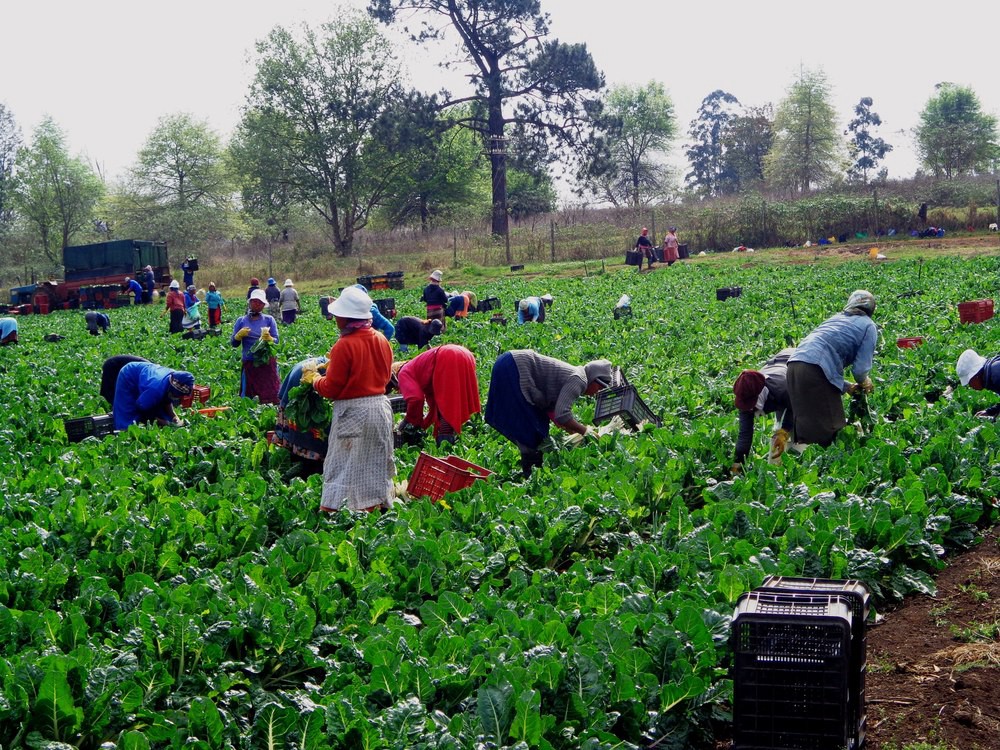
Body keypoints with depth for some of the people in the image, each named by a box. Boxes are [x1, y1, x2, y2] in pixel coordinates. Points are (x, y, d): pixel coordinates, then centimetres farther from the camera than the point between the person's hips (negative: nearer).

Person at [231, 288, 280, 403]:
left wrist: (269, 339, -19)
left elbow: (276, 341, 3)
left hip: (268, 362, -1)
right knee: (247, 397, 2)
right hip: (250, 363, 1)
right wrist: (239, 335, -12)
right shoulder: (241, 321, 9)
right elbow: (233, 343, 8)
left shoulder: (269, 320, 7)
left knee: (272, 396, -7)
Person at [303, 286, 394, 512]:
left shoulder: (344, 346, -18)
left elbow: (331, 389, -14)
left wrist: (314, 379, 7)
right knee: (375, 465, 17)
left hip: (352, 412, -6)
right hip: (380, 407, 6)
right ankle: (375, 507, 23)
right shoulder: (381, 340, 2)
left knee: (342, 468, 0)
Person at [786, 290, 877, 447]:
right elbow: (860, 369, 3)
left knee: (805, 428, 14)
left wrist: (847, 387, 36)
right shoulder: (868, 326, 12)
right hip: (815, 370, -7)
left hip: (794, 363, 7)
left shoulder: (836, 318, 31)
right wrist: (863, 383, 25)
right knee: (829, 429, 1)